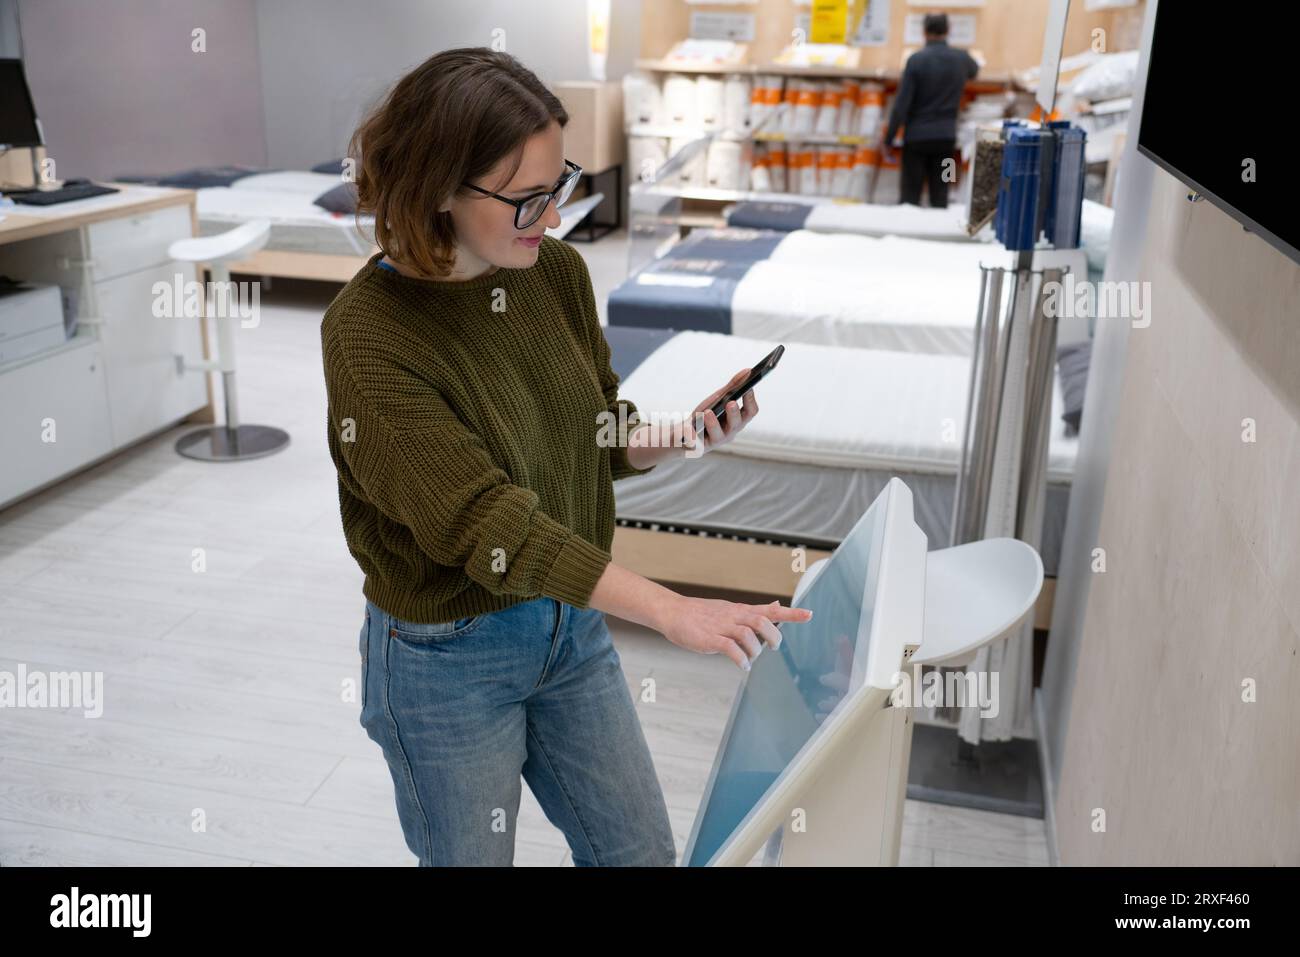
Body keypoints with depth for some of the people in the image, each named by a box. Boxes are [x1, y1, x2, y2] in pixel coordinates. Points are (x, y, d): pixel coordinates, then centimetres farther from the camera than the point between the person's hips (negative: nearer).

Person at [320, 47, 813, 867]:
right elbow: (487, 523, -30)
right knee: (470, 855, 18)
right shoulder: (368, 335, -24)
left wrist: (675, 442, -16)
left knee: (643, 853, 18)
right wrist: (674, 612, -36)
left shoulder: (558, 272, -7)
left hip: (571, 625, 5)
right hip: (448, 657, -5)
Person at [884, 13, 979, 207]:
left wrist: (889, 140, -5)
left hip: (917, 136, -3)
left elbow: (901, 104, -12)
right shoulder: (961, 58, 3)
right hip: (946, 136, 3)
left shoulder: (916, 59, -11)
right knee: (940, 196, 7)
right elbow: (974, 70, 29)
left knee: (910, 196, 0)